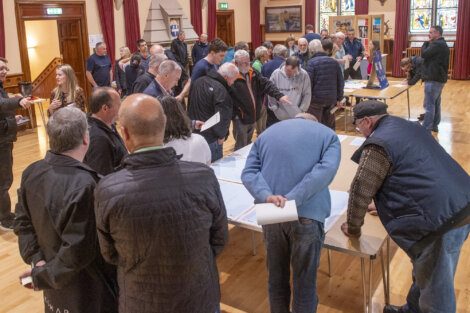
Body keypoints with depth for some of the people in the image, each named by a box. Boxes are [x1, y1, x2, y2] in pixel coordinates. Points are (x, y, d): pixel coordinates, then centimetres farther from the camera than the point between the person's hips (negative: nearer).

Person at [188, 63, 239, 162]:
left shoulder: (198, 81, 7)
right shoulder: (220, 90, -23)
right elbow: (223, 117, -24)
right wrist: (221, 135, -8)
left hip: (193, 132, 9)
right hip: (210, 139, -9)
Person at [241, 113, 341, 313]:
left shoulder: (266, 133, 20)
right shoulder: (328, 134, 12)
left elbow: (248, 173, 2)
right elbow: (326, 169, -11)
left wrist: (267, 196, -14)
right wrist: (292, 199, -18)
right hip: (307, 214, -3)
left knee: (276, 275, 20)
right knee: (304, 280, 12)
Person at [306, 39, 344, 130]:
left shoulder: (312, 62, -10)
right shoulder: (334, 62, 6)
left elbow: (309, 82, -13)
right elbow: (340, 82, 10)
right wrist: (339, 98, 17)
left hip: (316, 99, -5)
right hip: (331, 99, 5)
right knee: (329, 125, 15)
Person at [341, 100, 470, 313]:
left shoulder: (378, 144, -11)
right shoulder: (409, 126, 19)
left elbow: (360, 189, -7)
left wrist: (353, 227, 7)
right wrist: (385, 202, 39)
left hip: (440, 219, -10)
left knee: (435, 289, 5)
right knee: (425, 274, 26)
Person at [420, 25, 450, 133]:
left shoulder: (437, 44, -16)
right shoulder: (443, 44, 19)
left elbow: (423, 54, -16)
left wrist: (426, 43, -3)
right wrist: (428, 44, 8)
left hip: (433, 79, -11)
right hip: (439, 78, 11)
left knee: (429, 105, -10)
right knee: (436, 103, 14)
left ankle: (426, 129, -10)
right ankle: (434, 125, 21)